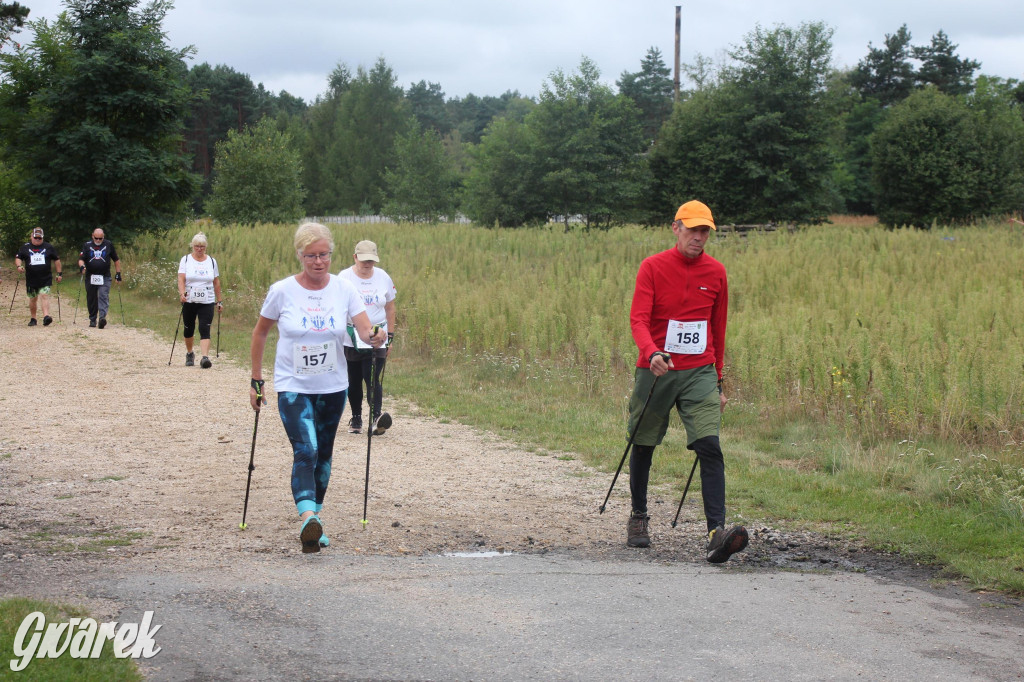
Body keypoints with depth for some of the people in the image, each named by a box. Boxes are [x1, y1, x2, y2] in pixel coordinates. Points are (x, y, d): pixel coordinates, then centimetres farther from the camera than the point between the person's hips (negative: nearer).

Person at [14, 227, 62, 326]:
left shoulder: (48, 247, 7)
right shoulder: (25, 247, 8)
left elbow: (56, 260, 13)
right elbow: (18, 258, 9)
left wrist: (60, 273, 9)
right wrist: (19, 266, -14)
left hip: (46, 279, -2)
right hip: (31, 280, 2)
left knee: (44, 296, -17)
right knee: (32, 299, 8)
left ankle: (46, 316, -29)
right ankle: (33, 319, 20)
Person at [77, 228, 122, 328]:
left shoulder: (109, 244, 6)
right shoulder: (87, 245, 6)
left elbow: (116, 260, 13)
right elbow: (81, 259, 1)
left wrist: (118, 274, 8)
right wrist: (82, 266, -21)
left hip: (105, 277, -2)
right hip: (90, 277, 2)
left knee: (104, 297, -17)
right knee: (91, 300, 7)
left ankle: (102, 317, -28)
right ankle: (92, 320, 17)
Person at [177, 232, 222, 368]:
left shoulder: (211, 261, 6)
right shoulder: (186, 260, 1)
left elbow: (216, 282, 12)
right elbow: (181, 279, -9)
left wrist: (219, 301, 11)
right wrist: (182, 293, -27)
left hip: (207, 302, 0)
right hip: (189, 301, 0)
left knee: (205, 330, -13)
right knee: (188, 329, 14)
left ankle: (205, 357, -23)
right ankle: (189, 354, 36)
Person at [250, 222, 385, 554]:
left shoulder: (343, 289, -4)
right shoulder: (282, 291, -8)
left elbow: (365, 331, -11)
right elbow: (260, 332, 4)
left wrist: (375, 337, -35)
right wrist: (256, 380, 5)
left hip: (333, 388, 3)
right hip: (293, 388, -3)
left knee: (323, 454, 14)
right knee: (305, 451, -22)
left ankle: (315, 517, 30)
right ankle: (307, 518, -36)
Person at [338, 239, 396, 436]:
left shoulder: (383, 278, 5)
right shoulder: (344, 278, -2)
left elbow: (390, 308, 13)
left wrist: (390, 336, 12)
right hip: (350, 340, 0)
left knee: (373, 378, -14)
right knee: (354, 381, 8)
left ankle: (376, 417, -21)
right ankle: (356, 418, 22)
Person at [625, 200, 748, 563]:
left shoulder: (716, 272, 6)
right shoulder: (653, 267, -3)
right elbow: (638, 318, -12)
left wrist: (718, 382, 17)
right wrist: (651, 353, -32)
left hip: (699, 373, 1)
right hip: (655, 371, -1)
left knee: (709, 447, -14)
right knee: (643, 447, 12)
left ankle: (716, 532, -23)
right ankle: (638, 517, 35)